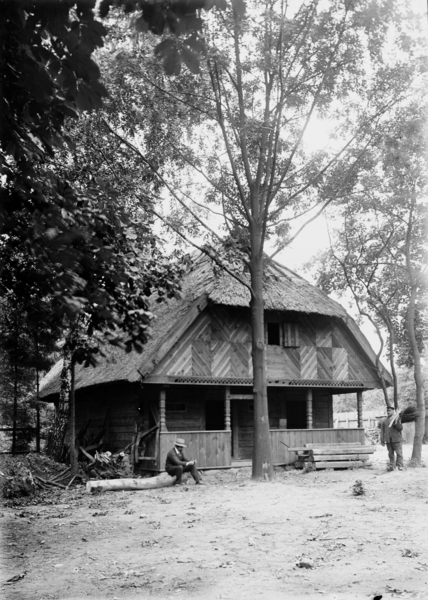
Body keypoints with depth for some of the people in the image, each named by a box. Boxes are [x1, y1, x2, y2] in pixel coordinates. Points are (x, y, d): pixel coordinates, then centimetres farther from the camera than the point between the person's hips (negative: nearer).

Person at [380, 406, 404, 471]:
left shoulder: (397, 419, 4)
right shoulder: (384, 421, 10)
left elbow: (400, 428, -2)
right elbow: (382, 431, 10)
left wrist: (396, 423, -19)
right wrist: (382, 441, 4)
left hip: (397, 439, -2)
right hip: (388, 440, 2)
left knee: (399, 453, -6)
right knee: (390, 454, 4)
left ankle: (400, 466, -3)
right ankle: (391, 466, 8)